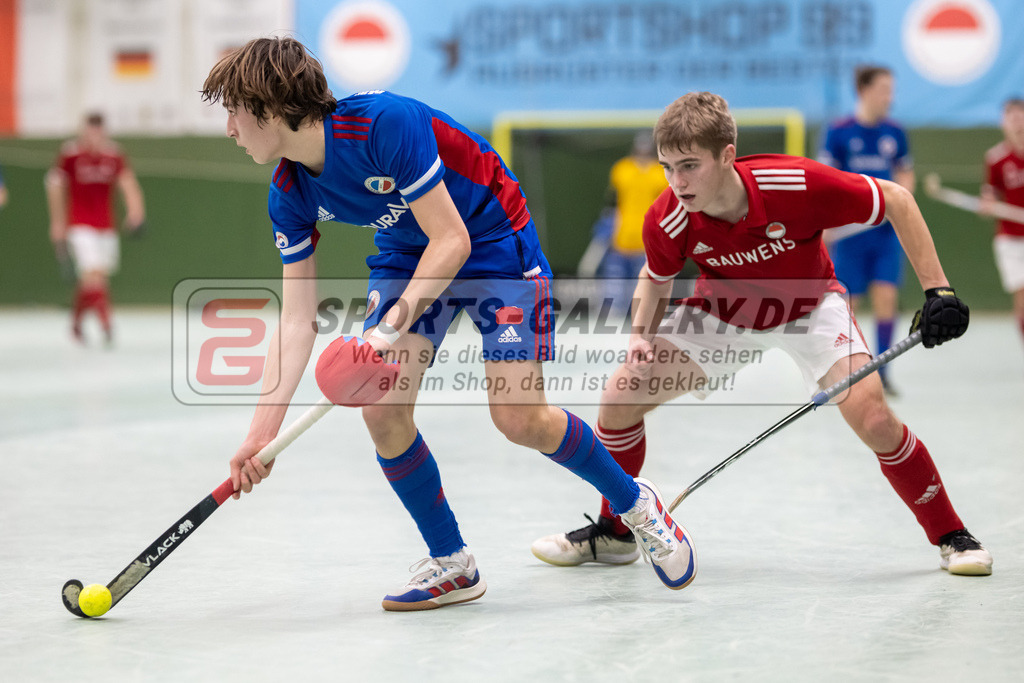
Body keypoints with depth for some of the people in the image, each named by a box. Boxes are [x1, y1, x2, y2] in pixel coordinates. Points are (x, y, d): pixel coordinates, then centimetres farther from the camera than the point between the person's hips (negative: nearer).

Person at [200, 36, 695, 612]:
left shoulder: (385, 123, -32)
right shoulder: (290, 194, -10)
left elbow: (452, 240, -29)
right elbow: (298, 319, -8)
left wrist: (398, 320, -42)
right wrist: (263, 431, -15)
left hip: (497, 244, -6)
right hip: (408, 256, 6)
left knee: (520, 418, -14)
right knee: (382, 410, -12)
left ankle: (633, 502, 14)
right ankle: (451, 564, 6)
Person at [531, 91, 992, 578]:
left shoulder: (800, 184, -37)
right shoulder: (665, 222, -26)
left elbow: (896, 199, -21)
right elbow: (656, 277, 0)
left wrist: (937, 289, -23)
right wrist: (641, 334, -16)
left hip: (810, 306, -3)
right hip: (723, 313, 3)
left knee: (873, 419, -22)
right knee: (620, 396, -8)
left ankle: (951, 537, 1)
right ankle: (612, 533, 15)